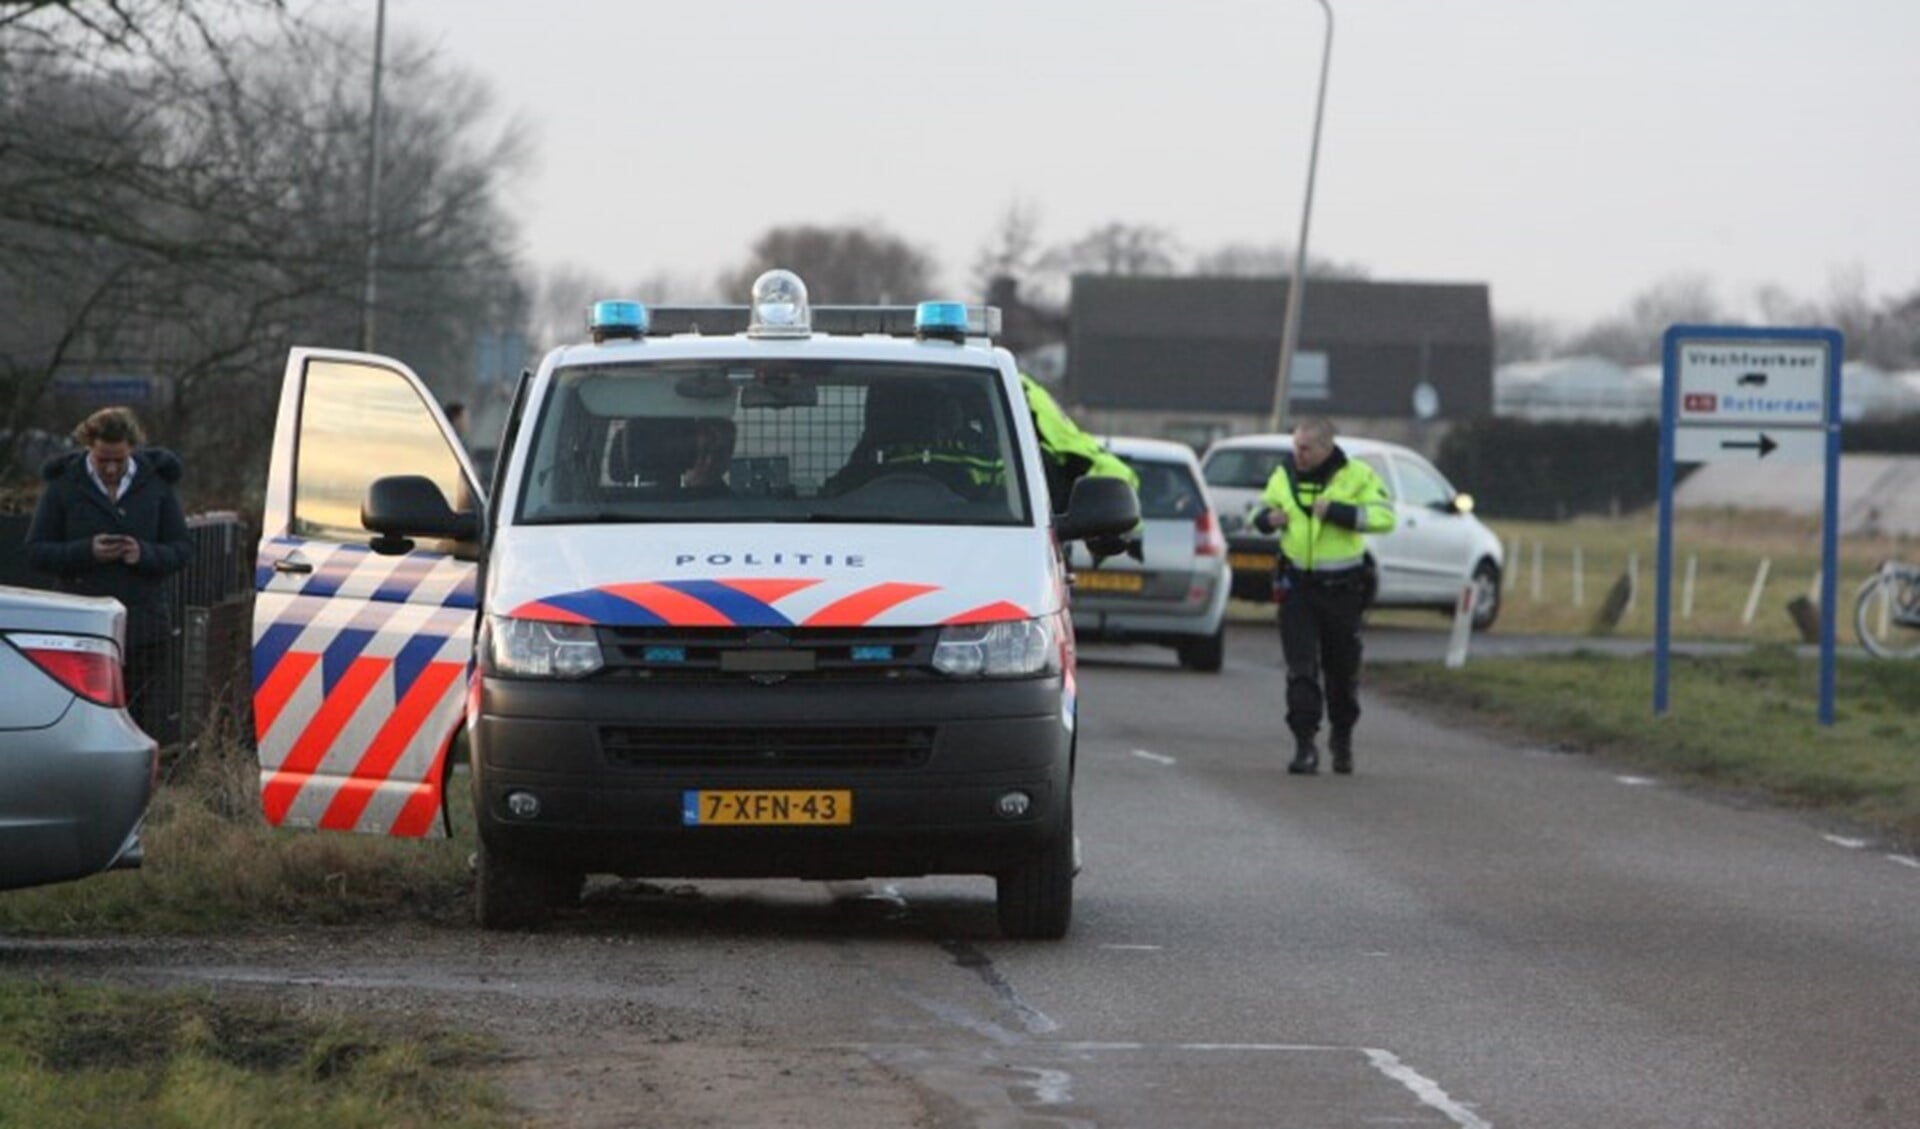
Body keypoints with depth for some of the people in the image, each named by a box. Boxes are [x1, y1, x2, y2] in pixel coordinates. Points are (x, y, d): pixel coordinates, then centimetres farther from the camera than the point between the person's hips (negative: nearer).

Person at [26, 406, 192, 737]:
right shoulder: (64, 486, 3)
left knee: (141, 722, 1)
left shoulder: (156, 484, 6)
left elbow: (182, 550, 8)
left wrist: (145, 554, -14)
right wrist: (86, 552, -15)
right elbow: (36, 552, 2)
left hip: (144, 628, 1)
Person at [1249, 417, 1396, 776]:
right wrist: (1267, 519, -8)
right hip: (1298, 587, 2)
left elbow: (1384, 517, -15)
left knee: (1343, 671, 11)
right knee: (1301, 671, -8)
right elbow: (1262, 509, 17)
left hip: (1342, 588, -2)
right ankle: (1305, 746, -9)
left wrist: (1335, 511, -23)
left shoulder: (1357, 476, -7)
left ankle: (1342, 737, 32)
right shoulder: (1284, 474, 4)